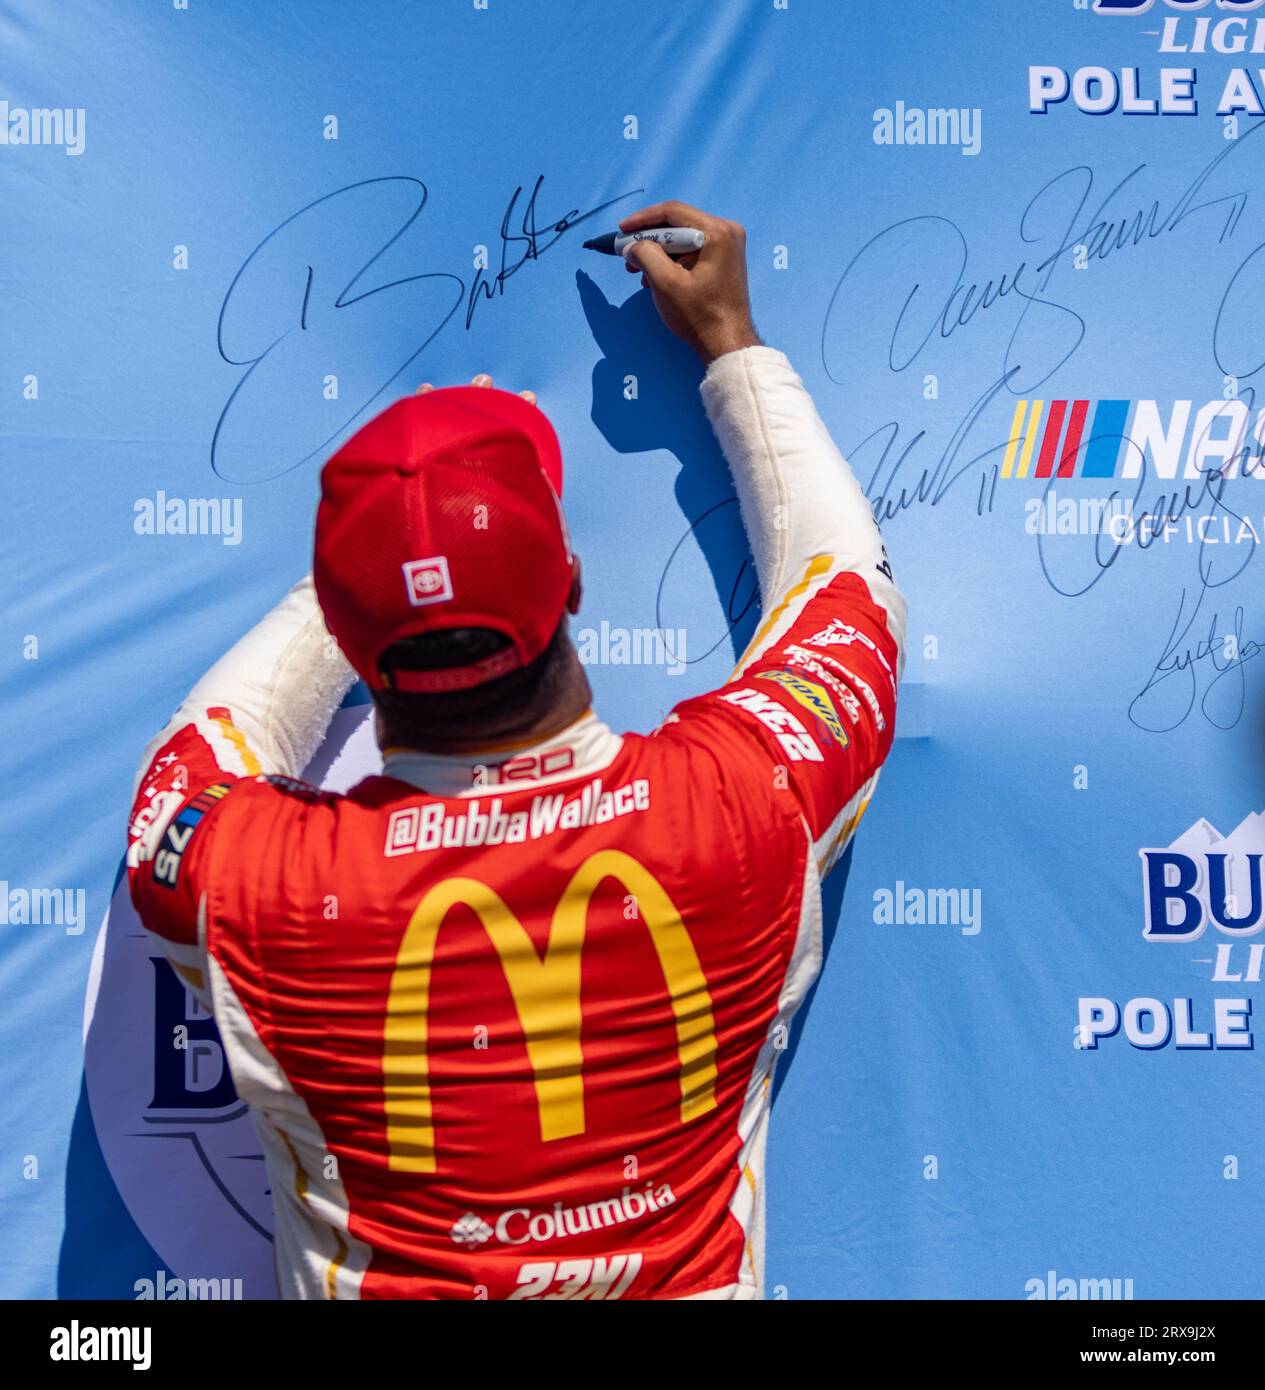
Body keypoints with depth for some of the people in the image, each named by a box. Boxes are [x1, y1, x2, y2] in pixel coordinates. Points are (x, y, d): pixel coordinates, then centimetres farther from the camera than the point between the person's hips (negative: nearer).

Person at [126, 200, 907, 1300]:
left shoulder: (244, 878, -23)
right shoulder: (745, 803, -22)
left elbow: (212, 745, 2)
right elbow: (851, 582, -1)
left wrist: (386, 543, 7)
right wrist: (732, 343, 8)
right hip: (692, 1278, 1)